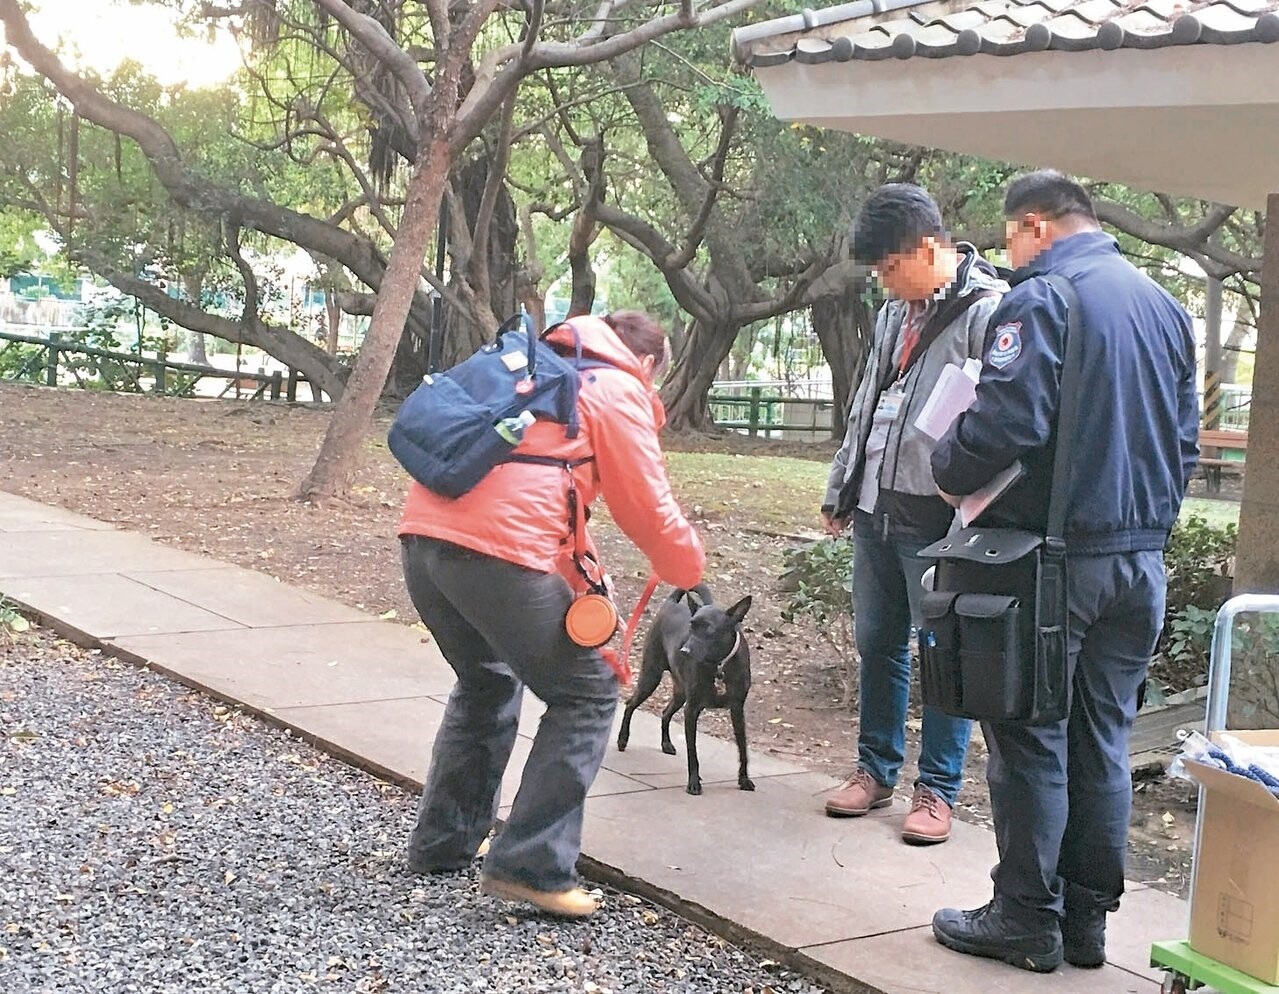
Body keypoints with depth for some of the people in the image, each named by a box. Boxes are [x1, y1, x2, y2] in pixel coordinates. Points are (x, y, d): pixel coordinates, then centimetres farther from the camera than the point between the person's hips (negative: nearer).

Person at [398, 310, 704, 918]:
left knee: (486, 683, 30)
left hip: (423, 533, 9)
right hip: (497, 552, -8)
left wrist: (586, 588, 36)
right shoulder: (619, 392, 7)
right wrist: (690, 569, 26)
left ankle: (442, 844, 34)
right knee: (587, 696, 5)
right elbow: (649, 512, 6)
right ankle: (529, 865, 0)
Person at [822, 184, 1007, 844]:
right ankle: (876, 770, 27)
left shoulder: (987, 312, -14)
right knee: (877, 643, 14)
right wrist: (840, 491, 21)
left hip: (938, 519, -8)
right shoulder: (895, 312, 13)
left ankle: (938, 789, 14)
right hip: (876, 510, 8)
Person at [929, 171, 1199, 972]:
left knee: (1030, 741, 3)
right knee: (1103, 742, 12)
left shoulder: (1041, 300, -12)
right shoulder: (1166, 306, 13)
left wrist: (948, 468, -4)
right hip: (1141, 561, 7)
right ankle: (1087, 919, 19)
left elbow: (1006, 424, -22)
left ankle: (1028, 921, 10)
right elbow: (1186, 440, 16)